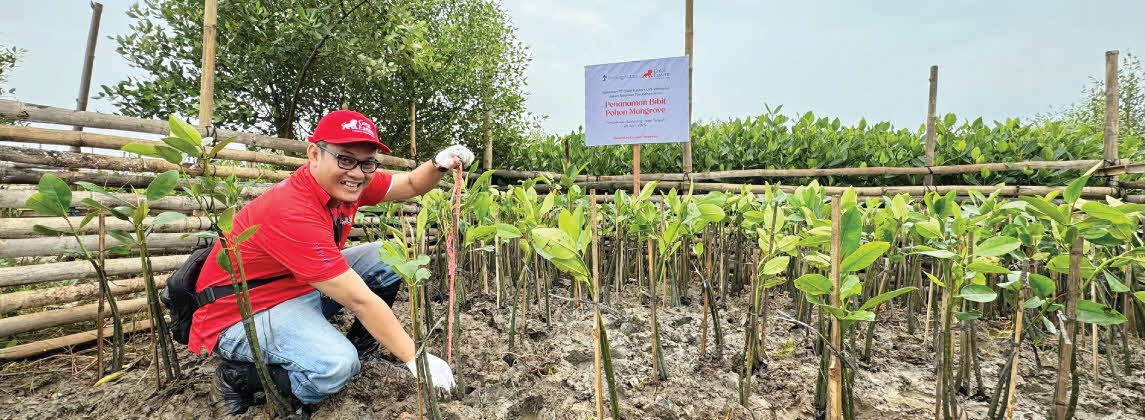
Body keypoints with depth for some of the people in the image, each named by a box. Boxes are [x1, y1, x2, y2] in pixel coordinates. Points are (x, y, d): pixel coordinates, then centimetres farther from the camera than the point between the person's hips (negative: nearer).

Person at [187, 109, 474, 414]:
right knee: (336, 366, -33)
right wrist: (415, 357, -26)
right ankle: (239, 375, -4)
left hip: (303, 288, 9)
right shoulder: (293, 212, -33)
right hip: (242, 316, -9)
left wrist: (439, 164, -21)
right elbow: (360, 300, -32)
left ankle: (357, 348, 12)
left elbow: (411, 185, 3)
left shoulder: (344, 184, -9)